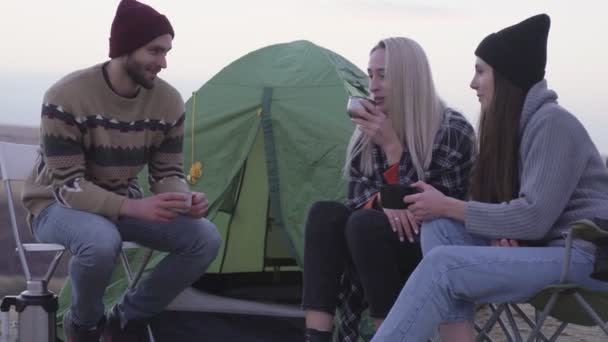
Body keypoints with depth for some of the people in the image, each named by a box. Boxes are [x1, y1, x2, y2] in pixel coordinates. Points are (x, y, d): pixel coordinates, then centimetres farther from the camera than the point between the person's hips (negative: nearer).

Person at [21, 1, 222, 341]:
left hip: (125, 203, 5)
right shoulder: (67, 97, -27)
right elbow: (67, 185, -26)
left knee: (205, 237, -17)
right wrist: (132, 207, -40)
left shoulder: (169, 102, -11)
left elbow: (167, 174, -3)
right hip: (58, 205, -5)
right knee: (100, 241, -41)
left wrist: (184, 199, -28)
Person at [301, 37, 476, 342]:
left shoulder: (453, 130, -14)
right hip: (379, 242, 6)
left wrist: (392, 146, -24)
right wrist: (382, 200, -22)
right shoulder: (370, 129, 4)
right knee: (324, 213, -23)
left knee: (365, 224, -32)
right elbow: (356, 193, 3)